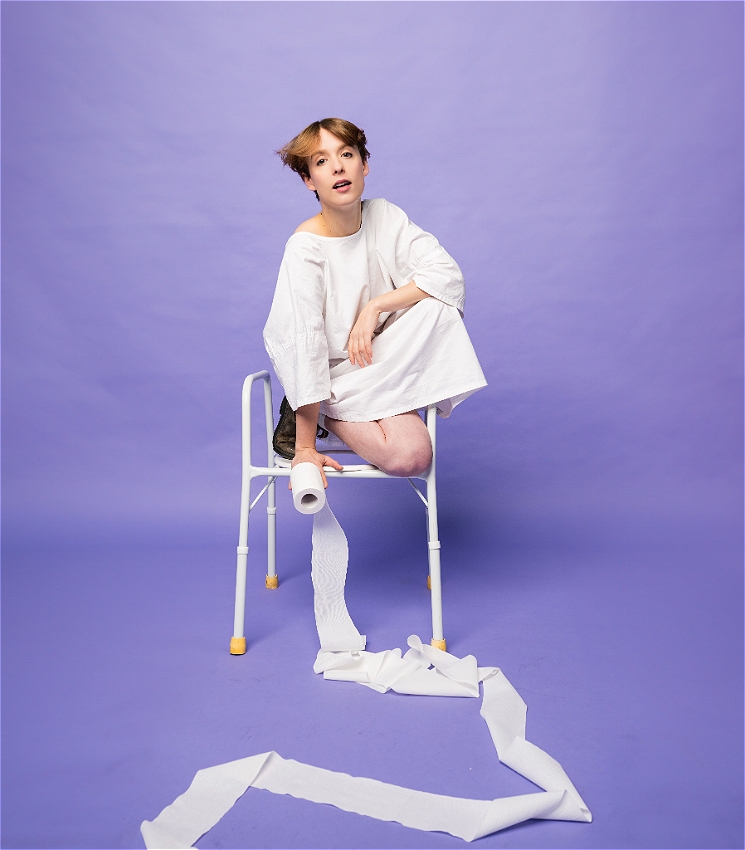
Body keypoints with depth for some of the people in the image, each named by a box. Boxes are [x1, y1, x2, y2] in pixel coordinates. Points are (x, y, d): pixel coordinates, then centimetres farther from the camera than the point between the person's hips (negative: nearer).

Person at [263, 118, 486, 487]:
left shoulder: (384, 216, -4)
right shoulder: (305, 247, -19)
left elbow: (447, 273, -13)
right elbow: (304, 342, -25)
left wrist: (374, 307, -24)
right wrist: (305, 448, -25)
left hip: (377, 356, 5)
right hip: (335, 372, -5)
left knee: (441, 307, -21)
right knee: (410, 454, -25)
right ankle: (325, 416, -1)